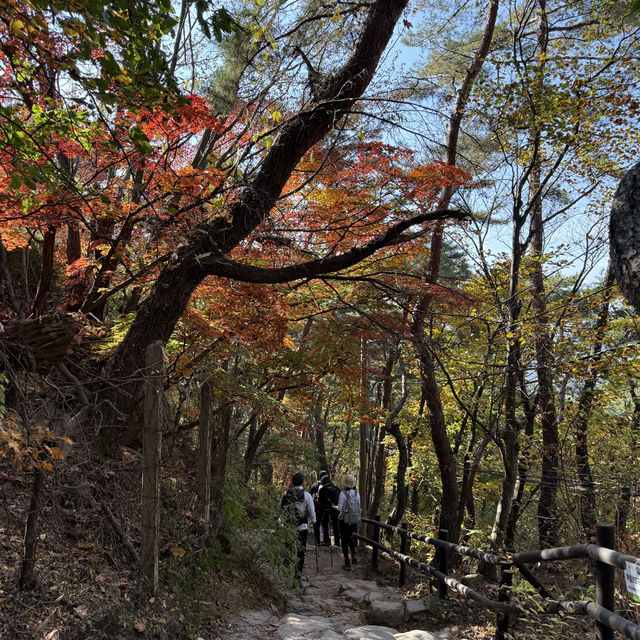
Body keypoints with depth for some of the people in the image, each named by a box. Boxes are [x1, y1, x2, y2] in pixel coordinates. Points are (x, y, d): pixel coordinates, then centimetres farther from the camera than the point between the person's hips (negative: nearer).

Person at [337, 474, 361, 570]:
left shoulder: (343, 493, -15)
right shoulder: (357, 494, -1)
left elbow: (340, 508, -14)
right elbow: (359, 507, 6)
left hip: (345, 520, -4)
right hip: (355, 521, 5)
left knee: (344, 541, 7)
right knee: (351, 539, 25)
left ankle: (347, 563, 9)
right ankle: (353, 555, 5)